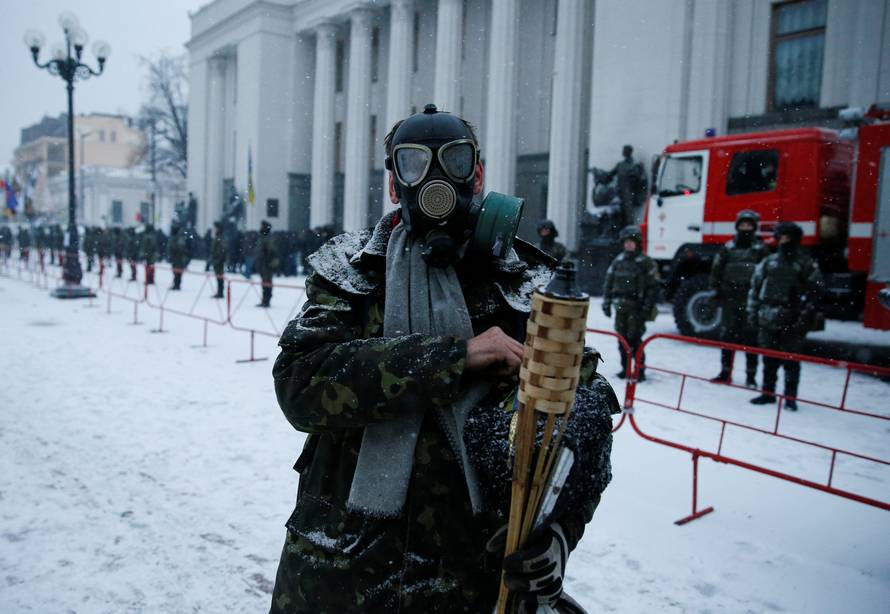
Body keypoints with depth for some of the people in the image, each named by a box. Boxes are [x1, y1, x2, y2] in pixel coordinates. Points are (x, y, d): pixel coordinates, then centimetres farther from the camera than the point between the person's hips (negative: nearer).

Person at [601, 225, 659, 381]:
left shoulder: (646, 263, -3)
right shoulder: (618, 261, 11)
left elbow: (653, 288, -5)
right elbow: (609, 282, 14)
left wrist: (647, 309, -11)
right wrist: (606, 303, 9)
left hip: (636, 308, -5)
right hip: (620, 307, 5)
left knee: (634, 339, -8)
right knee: (622, 339, 8)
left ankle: (640, 371, 1)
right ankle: (626, 368, 19)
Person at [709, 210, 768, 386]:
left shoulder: (760, 249, 4)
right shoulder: (727, 248, 8)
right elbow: (716, 270, 11)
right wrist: (716, 290, 4)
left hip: (751, 300, -2)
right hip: (730, 298, 2)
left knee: (751, 338, 0)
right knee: (727, 336, 6)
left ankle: (751, 376, 7)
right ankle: (725, 373, 16)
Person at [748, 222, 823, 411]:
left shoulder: (806, 264, 1)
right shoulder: (768, 261, 12)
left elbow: (814, 292, -3)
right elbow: (755, 286, 14)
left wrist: (805, 317, -10)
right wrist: (753, 312, 8)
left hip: (792, 323, -3)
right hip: (768, 320, 4)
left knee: (791, 360, 0)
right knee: (769, 359, 10)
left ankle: (790, 398, 8)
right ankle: (768, 393, 21)